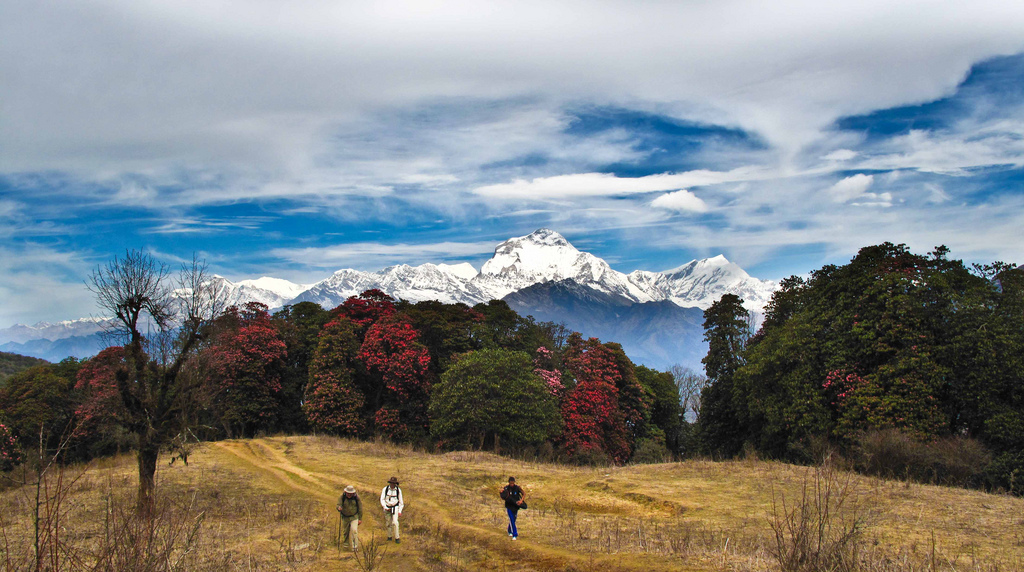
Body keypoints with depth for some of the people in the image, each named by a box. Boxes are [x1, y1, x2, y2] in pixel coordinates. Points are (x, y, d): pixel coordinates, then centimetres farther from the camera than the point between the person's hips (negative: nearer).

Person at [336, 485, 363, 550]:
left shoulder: (356, 497, -12)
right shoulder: (342, 497, -12)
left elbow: (360, 508, -4)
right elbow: (338, 505, -15)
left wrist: (360, 519, -3)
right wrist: (339, 508, -41)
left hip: (354, 517, -2)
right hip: (345, 517, 2)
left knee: (354, 530, -16)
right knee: (346, 531, 13)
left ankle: (355, 546, -12)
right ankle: (346, 543, 35)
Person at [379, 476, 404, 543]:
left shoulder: (398, 490, -9)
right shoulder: (385, 489, -10)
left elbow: (401, 501, 0)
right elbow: (382, 499, -6)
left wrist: (400, 511, -3)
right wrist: (385, 508, -17)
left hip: (395, 508, -1)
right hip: (387, 508, 1)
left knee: (395, 523, -13)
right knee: (388, 523, 9)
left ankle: (397, 538, -4)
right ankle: (389, 537, 28)